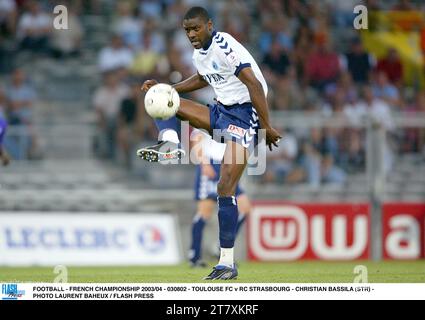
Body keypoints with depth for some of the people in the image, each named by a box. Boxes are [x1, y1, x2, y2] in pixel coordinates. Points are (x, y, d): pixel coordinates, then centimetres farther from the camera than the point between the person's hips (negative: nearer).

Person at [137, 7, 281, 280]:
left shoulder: (225, 47, -19)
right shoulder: (199, 53, 10)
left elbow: (254, 85, -21)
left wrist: (267, 127, -22)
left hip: (244, 113, -9)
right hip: (221, 111, 9)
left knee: (225, 188, -17)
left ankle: (228, 263, -15)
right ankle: (171, 144, -20)